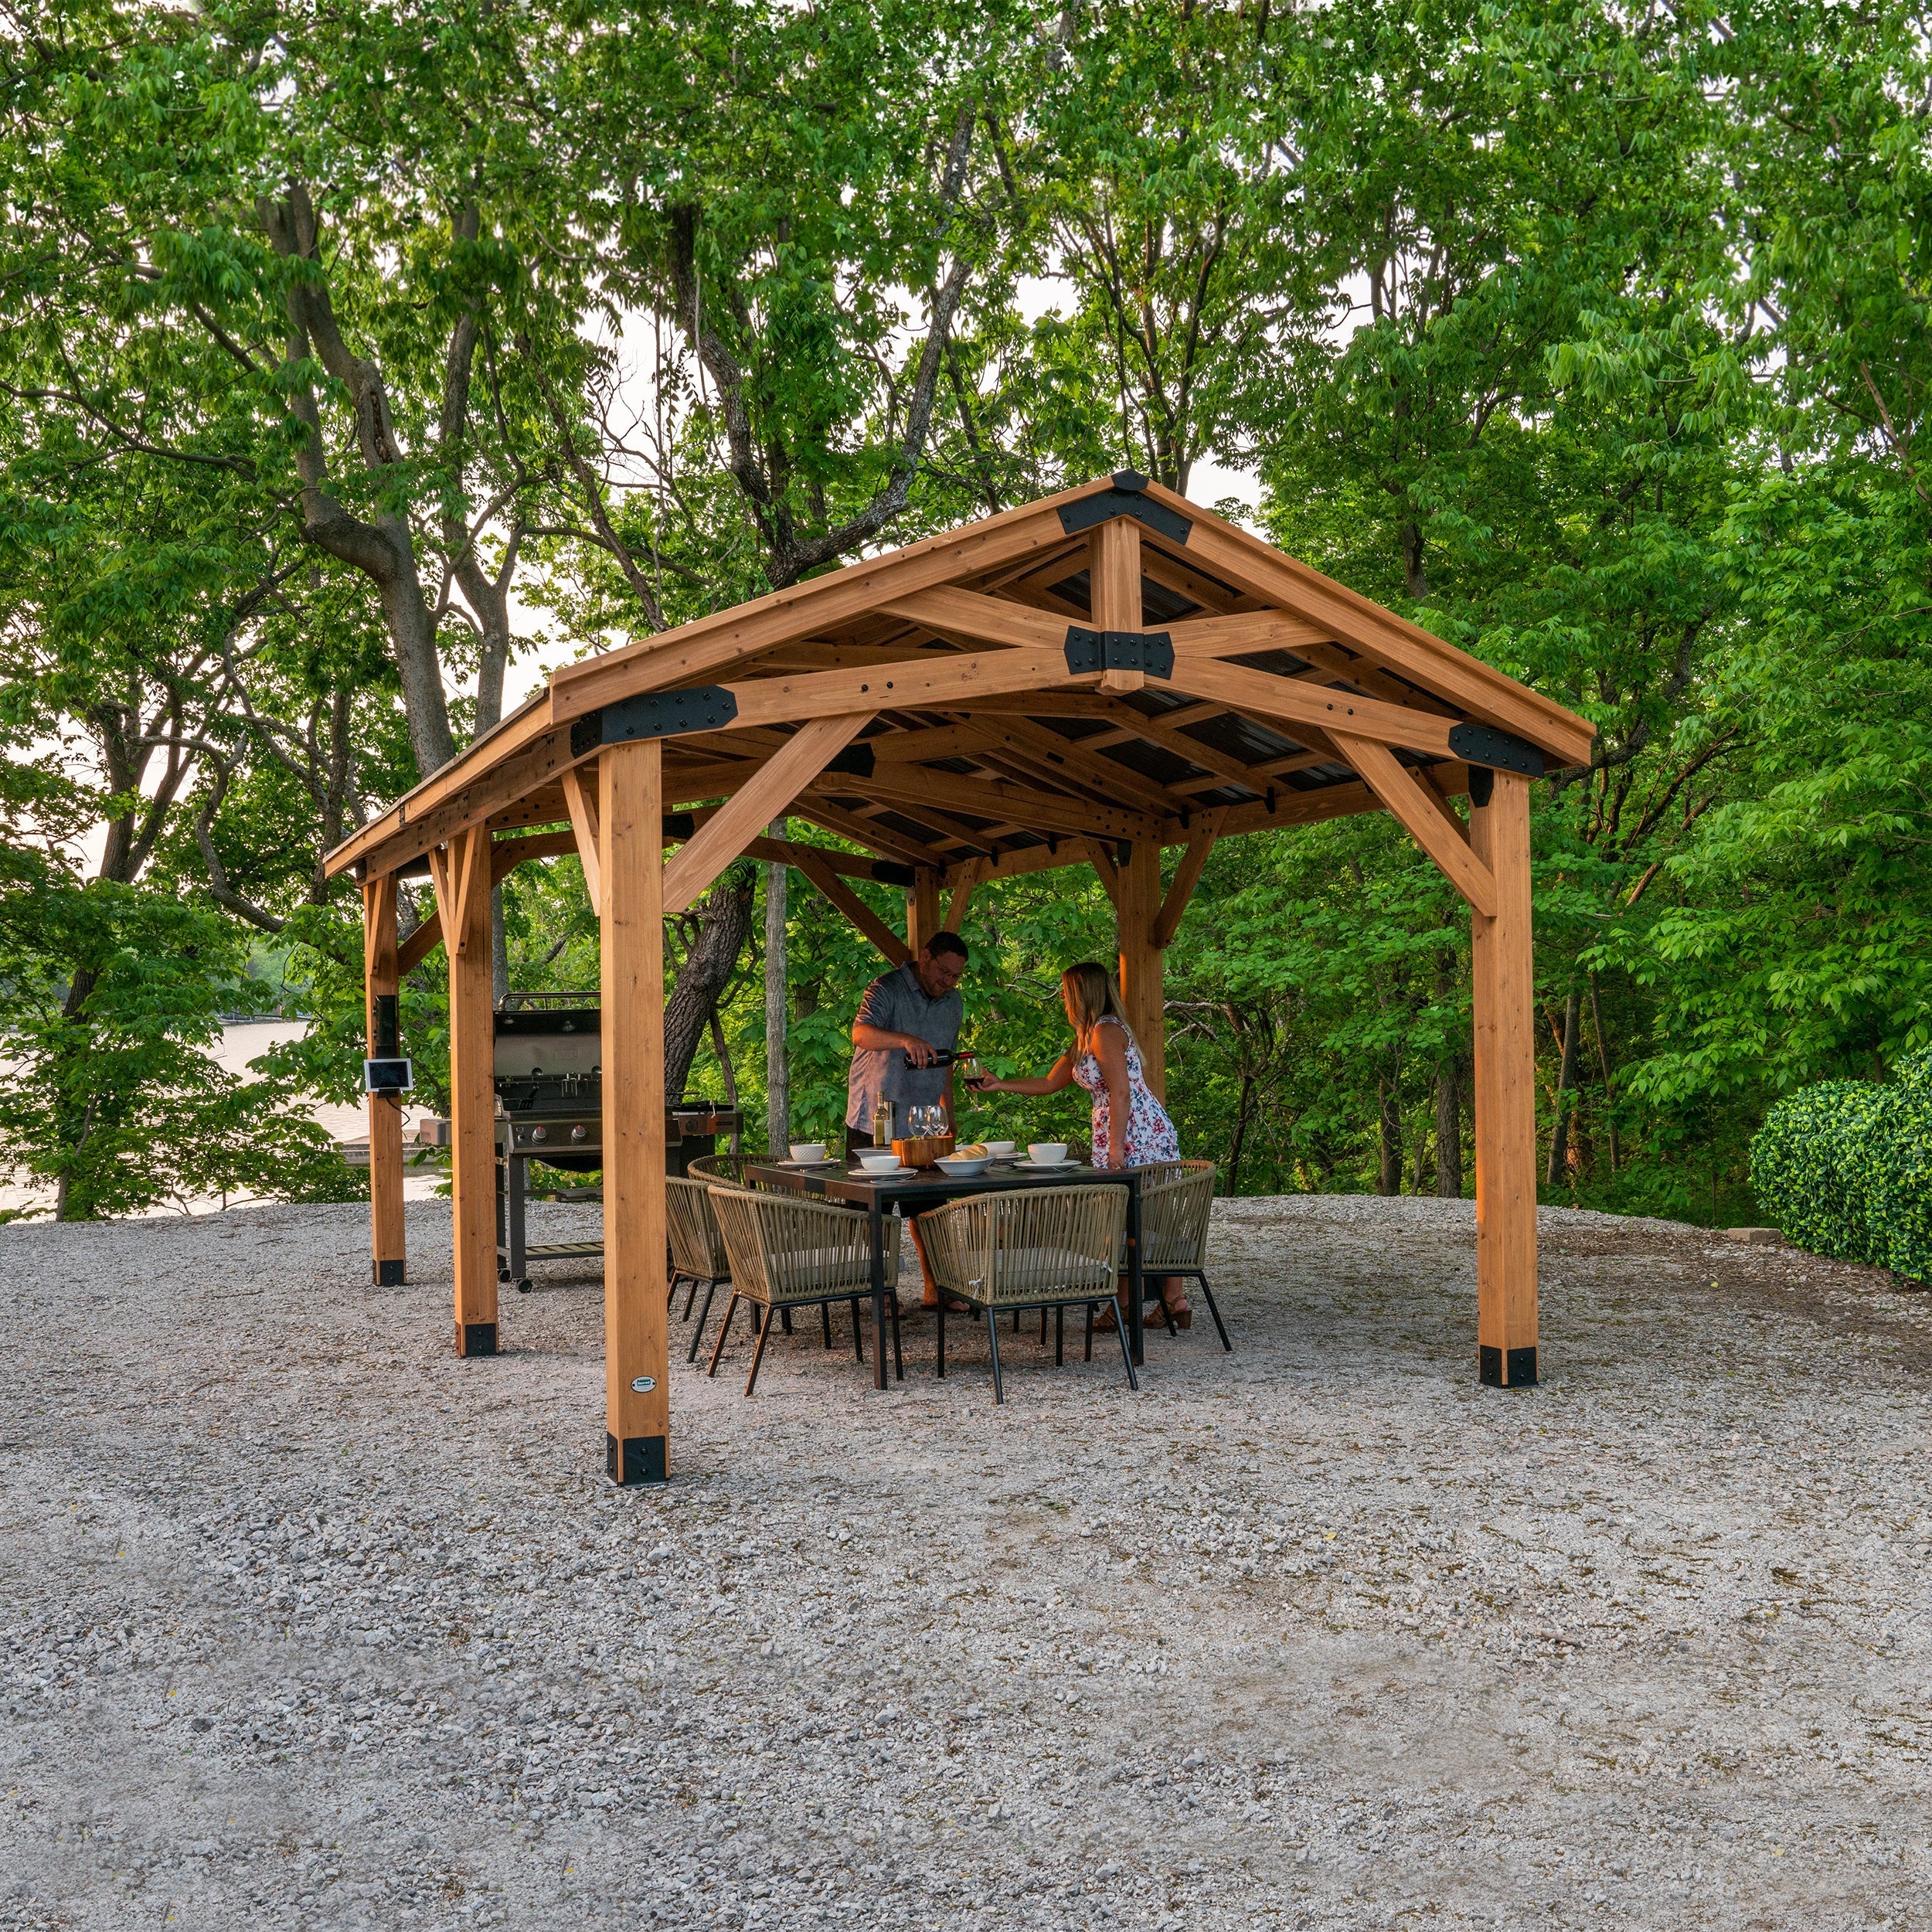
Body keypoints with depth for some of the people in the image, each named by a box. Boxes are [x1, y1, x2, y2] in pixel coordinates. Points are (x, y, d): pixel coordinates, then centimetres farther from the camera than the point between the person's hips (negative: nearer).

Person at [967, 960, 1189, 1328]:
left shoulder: (1106, 1031, -12)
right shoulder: (1085, 1038, 20)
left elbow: (1121, 1092, -19)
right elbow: (1051, 1083, 27)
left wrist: (1116, 1148, -20)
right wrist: (998, 1085, 25)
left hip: (1139, 1135, -10)